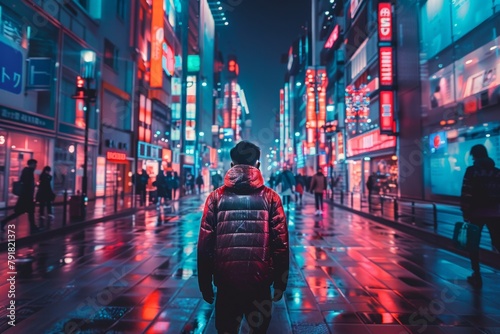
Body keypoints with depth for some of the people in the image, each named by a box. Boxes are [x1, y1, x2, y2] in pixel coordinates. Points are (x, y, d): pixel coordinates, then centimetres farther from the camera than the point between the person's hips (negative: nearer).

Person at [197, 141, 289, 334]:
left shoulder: (216, 197, -2)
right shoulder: (270, 197, -3)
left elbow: (205, 244, -2)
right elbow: (281, 243, -4)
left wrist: (205, 284, 8)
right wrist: (280, 282, 7)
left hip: (226, 280, 0)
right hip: (260, 280, 0)